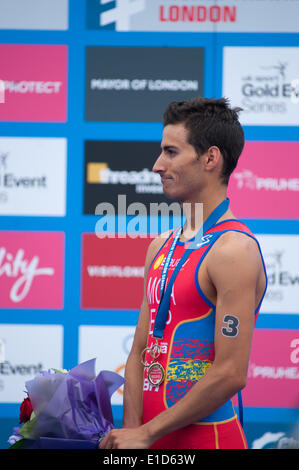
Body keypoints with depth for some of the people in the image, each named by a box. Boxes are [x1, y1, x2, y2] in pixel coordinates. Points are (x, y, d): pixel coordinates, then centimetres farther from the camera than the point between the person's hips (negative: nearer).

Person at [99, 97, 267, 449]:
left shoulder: (234, 251, -14)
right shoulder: (161, 248, 11)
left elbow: (230, 374, -20)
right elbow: (140, 352, 11)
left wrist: (146, 434, -15)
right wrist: (131, 428, -4)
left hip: (205, 437, -7)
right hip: (154, 438, 7)